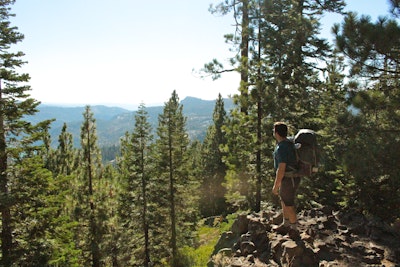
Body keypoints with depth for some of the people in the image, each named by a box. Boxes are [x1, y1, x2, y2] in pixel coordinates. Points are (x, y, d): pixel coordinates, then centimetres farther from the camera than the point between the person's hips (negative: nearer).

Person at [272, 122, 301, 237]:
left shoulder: (282, 147, -25)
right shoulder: (288, 143, 8)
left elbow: (281, 169, -26)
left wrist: (276, 185, -19)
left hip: (288, 179, -10)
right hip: (290, 177, 10)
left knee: (289, 205, 5)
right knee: (284, 202, 21)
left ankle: (294, 229, 21)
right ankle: (286, 225, 35)